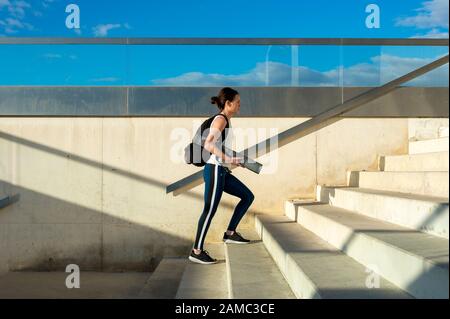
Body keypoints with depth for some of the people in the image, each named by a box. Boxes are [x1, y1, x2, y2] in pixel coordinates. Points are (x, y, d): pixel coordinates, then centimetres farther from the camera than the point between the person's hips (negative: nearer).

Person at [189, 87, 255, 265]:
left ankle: (230, 234, 17)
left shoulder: (226, 121, 16)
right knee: (210, 210, -4)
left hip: (222, 171, 10)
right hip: (214, 170, -10)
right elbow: (208, 144, -23)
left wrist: (234, 161, 17)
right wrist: (228, 159, -28)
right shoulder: (221, 119, -11)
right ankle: (196, 252, 5)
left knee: (248, 196, 12)